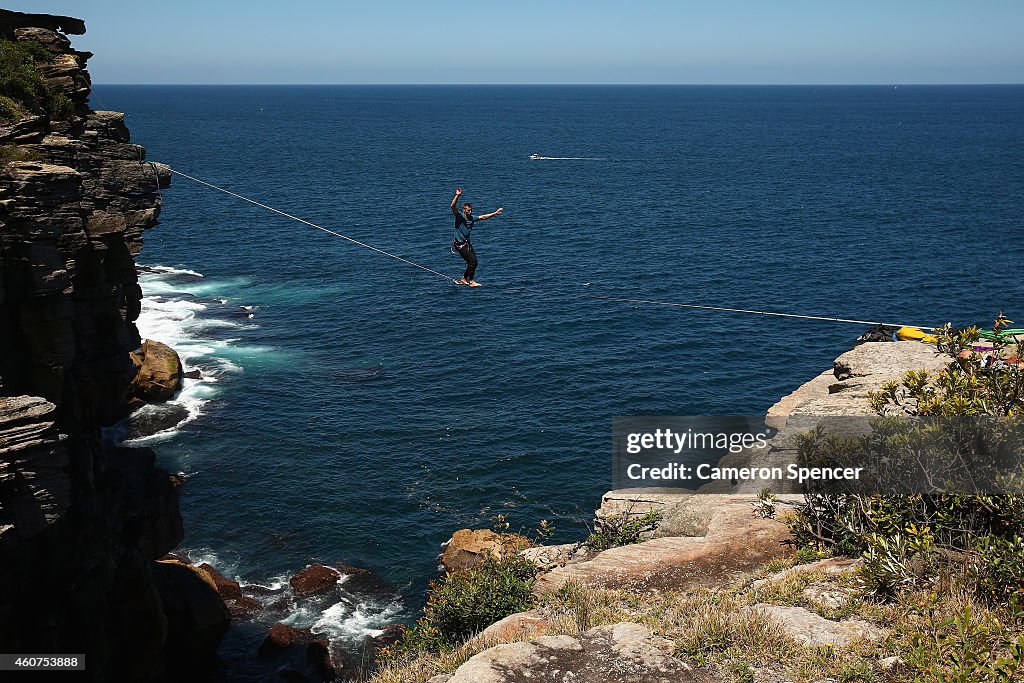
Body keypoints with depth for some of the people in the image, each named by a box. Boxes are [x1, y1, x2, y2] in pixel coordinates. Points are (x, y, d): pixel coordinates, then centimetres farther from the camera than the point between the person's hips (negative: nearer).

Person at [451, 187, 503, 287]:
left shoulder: (472, 218, 7)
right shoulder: (459, 216, -12)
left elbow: (483, 217, 17)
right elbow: (453, 206, -27)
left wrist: (495, 213, 13)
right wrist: (457, 195, -39)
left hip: (467, 243, 8)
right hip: (460, 244, -8)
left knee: (473, 262, 8)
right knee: (472, 260, -14)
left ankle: (464, 279, 22)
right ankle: (471, 281, -6)